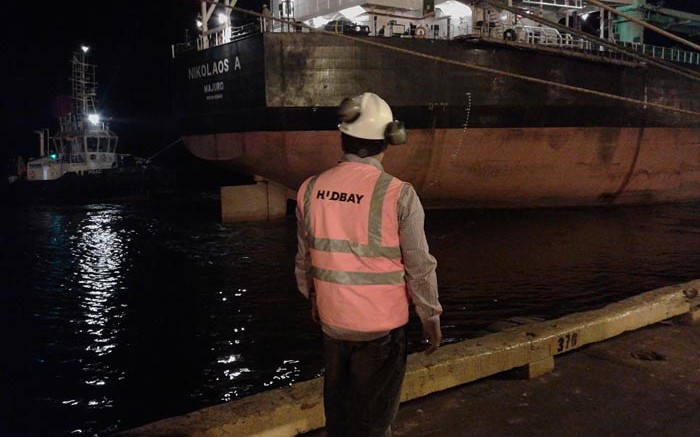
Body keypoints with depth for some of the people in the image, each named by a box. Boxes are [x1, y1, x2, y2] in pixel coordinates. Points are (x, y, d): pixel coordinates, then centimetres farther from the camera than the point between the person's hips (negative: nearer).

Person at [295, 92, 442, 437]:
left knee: (338, 403, 23)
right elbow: (419, 266, -13)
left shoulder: (311, 189, -6)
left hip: (332, 320, 4)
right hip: (381, 324, -4)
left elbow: (305, 258, 5)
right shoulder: (397, 194, -18)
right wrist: (431, 317, 1)